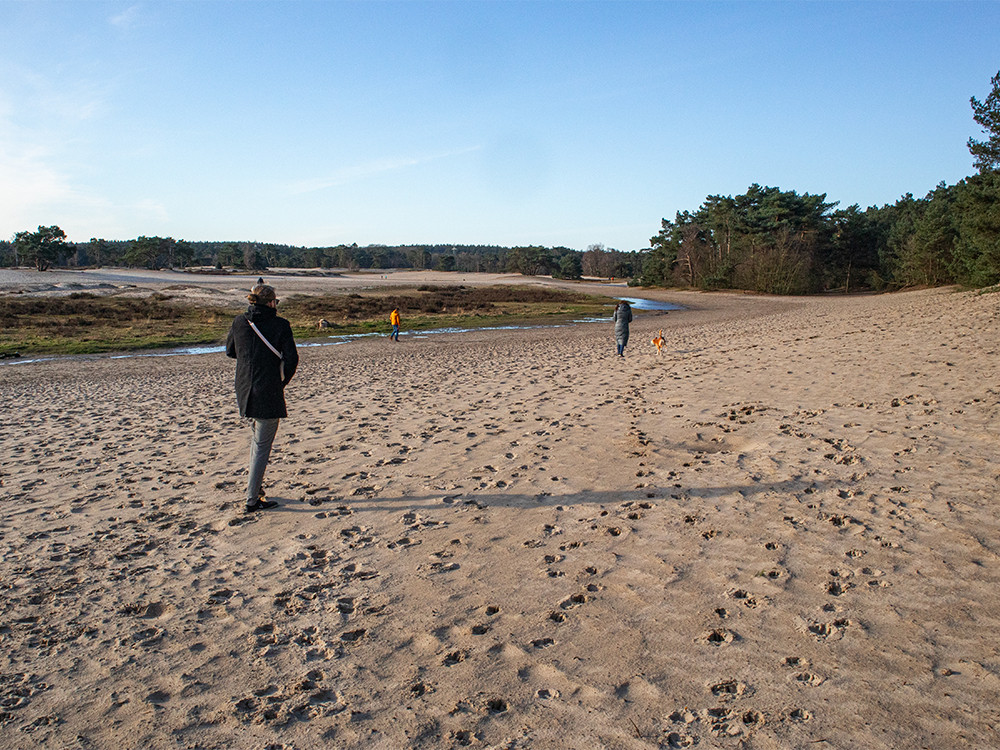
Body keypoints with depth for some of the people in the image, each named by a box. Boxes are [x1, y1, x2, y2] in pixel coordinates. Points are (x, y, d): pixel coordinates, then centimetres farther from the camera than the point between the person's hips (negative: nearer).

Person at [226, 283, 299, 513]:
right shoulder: (280, 325, -11)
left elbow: (230, 351, 16)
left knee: (256, 437, 25)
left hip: (244, 390, 6)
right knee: (262, 445, 2)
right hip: (269, 393, -5)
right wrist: (282, 381, 4)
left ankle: (253, 484, 33)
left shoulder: (239, 322, 3)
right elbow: (291, 359, -12)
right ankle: (253, 499, 7)